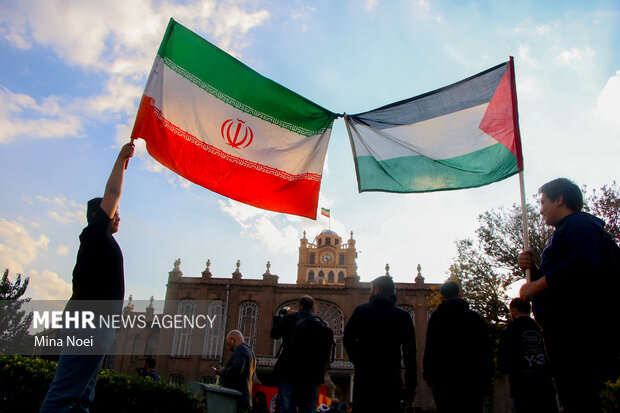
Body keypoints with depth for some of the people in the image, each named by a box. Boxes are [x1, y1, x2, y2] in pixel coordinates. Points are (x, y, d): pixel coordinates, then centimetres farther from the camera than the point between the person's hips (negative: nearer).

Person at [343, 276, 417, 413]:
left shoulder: (361, 310, 2)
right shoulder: (403, 316, 2)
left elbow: (347, 339, 4)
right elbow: (410, 353, 0)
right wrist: (411, 385, 3)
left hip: (364, 376, 0)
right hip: (391, 378, 0)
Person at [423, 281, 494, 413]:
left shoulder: (437, 316, -1)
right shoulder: (478, 318, 9)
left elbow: (430, 351, -6)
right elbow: (487, 353, 10)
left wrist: (430, 379, -3)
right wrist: (487, 380, 13)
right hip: (475, 381, 3)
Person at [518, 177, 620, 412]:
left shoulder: (579, 222, -4)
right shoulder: (562, 233, 27)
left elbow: (585, 262, -25)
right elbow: (555, 281, 30)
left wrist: (535, 285, -19)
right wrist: (533, 269, 10)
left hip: (577, 329, -10)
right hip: (565, 332, 10)